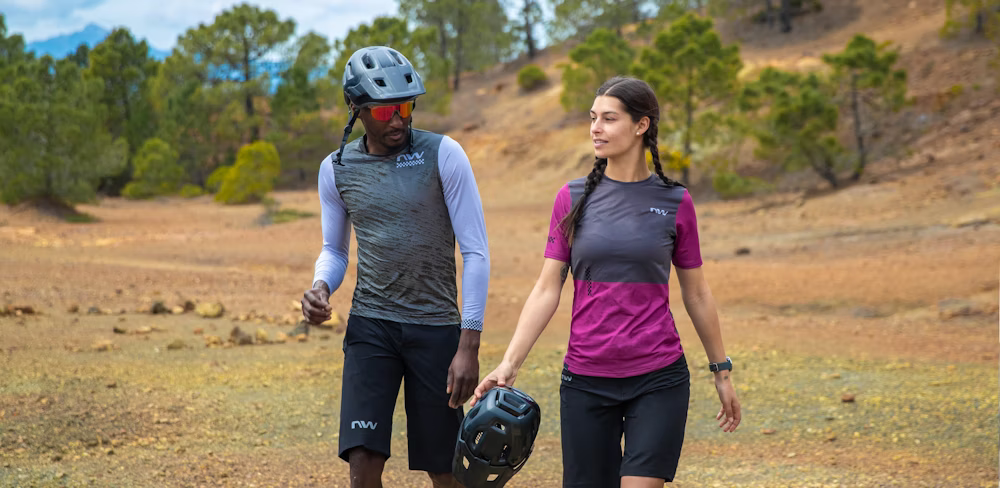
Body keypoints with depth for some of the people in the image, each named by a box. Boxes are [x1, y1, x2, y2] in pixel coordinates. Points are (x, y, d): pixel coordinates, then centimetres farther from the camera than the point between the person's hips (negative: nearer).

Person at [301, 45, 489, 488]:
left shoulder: (443, 155, -7)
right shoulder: (336, 168, 3)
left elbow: (476, 253, -7)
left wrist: (469, 345, -12)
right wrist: (321, 288, -8)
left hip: (437, 327, -2)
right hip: (370, 324, 2)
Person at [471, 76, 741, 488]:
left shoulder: (675, 202, 1)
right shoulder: (573, 198, 2)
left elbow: (696, 293, 10)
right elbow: (547, 290, 1)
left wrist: (722, 371, 15)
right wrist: (509, 364, -8)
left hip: (658, 380, -1)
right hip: (586, 380, 2)